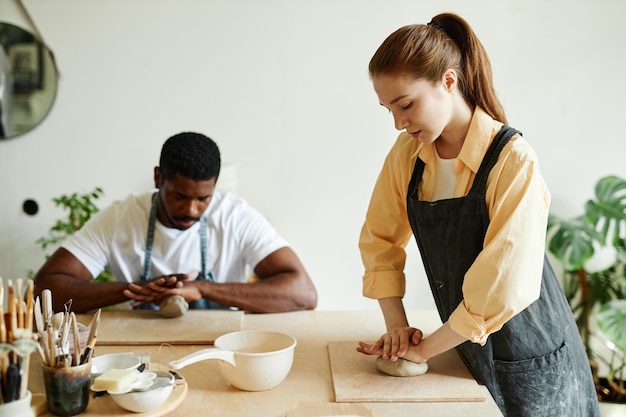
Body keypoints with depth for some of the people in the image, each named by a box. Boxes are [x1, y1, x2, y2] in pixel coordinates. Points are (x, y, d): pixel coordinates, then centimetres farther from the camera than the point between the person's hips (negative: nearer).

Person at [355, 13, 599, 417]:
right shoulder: (407, 154, -6)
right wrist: (397, 326, -8)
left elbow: (503, 285, -26)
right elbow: (379, 240, 2)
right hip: (467, 354, 4)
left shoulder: (514, 160, -23)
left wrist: (424, 349, -19)